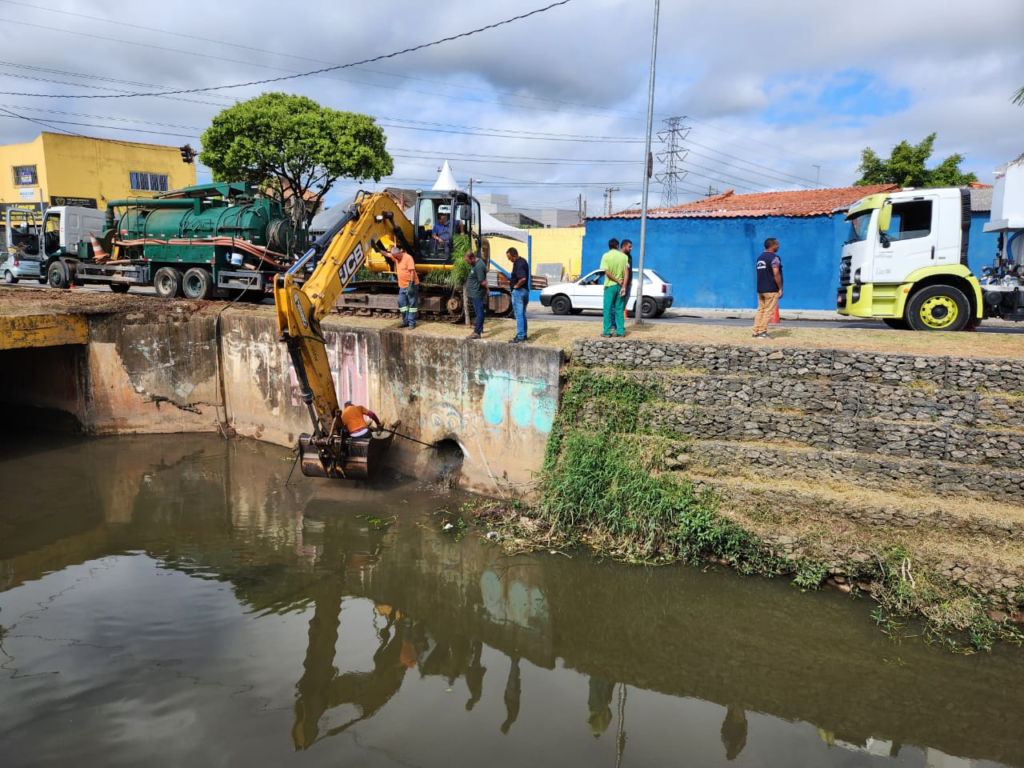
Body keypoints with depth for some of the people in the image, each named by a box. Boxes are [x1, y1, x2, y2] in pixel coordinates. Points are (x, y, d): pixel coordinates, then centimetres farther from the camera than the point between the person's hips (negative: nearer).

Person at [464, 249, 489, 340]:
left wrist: (486, 289, -6)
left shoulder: (479, 266, -22)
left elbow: (483, 282, -22)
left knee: (479, 312, -7)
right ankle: (480, 328, 33)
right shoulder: (474, 264, 11)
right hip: (474, 293, 10)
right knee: (478, 312, 20)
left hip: (477, 294, -10)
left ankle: (477, 332, -6)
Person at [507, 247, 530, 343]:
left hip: (518, 291, -10)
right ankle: (523, 335, 21)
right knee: (522, 314, 15)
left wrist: (516, 285, -18)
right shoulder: (522, 261, 12)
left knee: (519, 314, -7)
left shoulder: (519, 264, -20)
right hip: (525, 290, 10)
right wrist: (511, 281, 14)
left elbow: (523, 278, -33)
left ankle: (520, 337, -6)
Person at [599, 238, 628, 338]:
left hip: (610, 285, -3)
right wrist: (623, 286, -6)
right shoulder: (623, 256, 3)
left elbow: (607, 272, -14)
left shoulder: (606, 256, -6)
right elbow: (626, 273, -4)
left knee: (608, 309, 2)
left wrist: (618, 281, -8)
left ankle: (607, 332, 0)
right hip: (620, 286, 3)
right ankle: (620, 331, 8)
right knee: (619, 309, 9)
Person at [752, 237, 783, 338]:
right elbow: (776, 274, -17)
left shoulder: (759, 258, 14)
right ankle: (762, 332, -6)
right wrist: (780, 288, -12)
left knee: (760, 310, 10)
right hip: (771, 290, -8)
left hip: (760, 289, 8)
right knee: (768, 311, -4)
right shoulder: (774, 257, -11)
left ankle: (756, 332, 8)